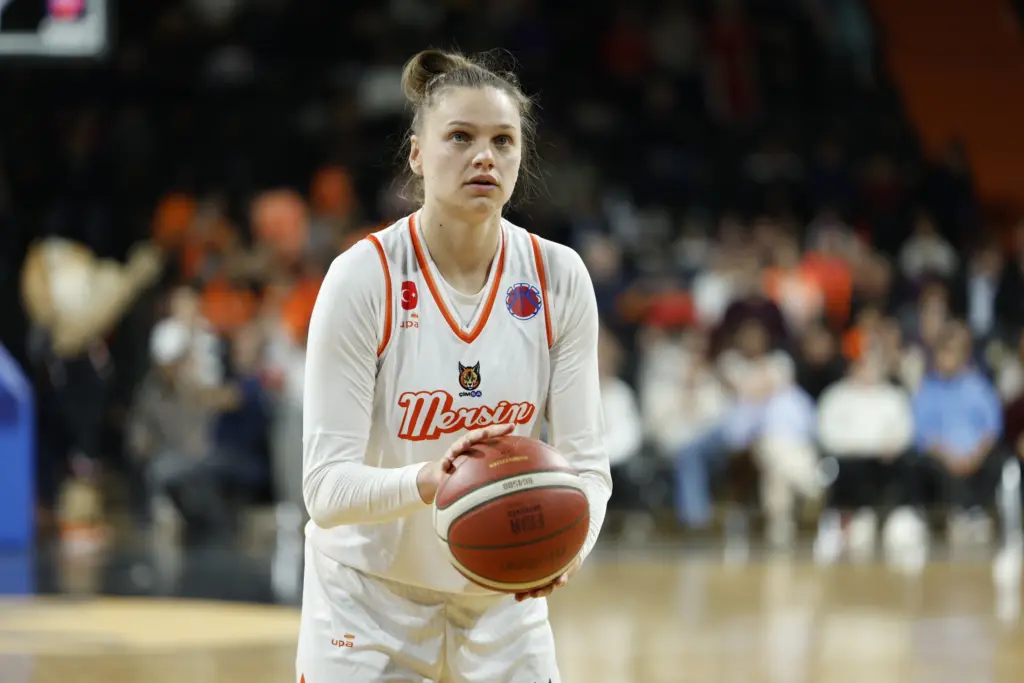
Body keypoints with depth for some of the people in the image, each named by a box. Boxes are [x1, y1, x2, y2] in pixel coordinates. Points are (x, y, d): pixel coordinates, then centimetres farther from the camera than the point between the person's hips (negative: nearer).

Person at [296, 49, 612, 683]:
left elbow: (586, 459, -7)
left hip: (503, 597, 3)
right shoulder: (363, 278, -18)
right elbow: (326, 487, -21)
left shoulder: (558, 277, -7)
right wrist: (425, 482, -42)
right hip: (368, 593, -3)